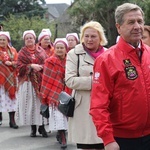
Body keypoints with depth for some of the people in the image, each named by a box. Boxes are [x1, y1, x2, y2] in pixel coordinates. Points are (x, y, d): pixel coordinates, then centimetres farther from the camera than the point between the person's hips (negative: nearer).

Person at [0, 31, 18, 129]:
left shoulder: (13, 50, 10)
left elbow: (17, 62, 4)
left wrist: (11, 63, -15)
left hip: (10, 78, 2)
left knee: (11, 97, 0)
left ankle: (12, 120, 3)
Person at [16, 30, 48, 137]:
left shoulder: (41, 51, 10)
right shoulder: (22, 52, 6)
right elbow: (19, 67, -2)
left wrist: (41, 67, -13)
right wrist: (31, 66, -14)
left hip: (41, 81, 1)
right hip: (28, 81, -1)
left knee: (41, 102, -3)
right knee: (30, 104, -1)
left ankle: (42, 127, 7)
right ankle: (33, 128, 9)